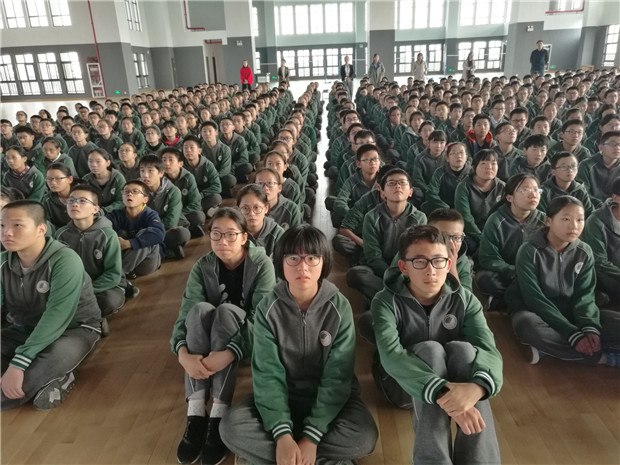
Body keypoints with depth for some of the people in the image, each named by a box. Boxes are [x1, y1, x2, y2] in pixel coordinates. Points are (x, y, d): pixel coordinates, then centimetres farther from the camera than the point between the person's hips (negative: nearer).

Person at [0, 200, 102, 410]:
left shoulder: (65, 260, -25)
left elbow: (57, 316, -32)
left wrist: (18, 363, -38)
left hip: (74, 328, -7)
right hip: (23, 330, 7)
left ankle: (51, 378, -3)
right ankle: (53, 377, -7)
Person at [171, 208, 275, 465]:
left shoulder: (261, 264, -15)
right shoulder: (202, 267, -7)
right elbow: (185, 314, -18)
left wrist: (230, 353, -41)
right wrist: (183, 353, -38)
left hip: (249, 340, -2)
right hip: (209, 339, 3)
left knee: (226, 311, -33)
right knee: (200, 309, -30)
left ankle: (219, 414, -36)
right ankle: (195, 411, -34)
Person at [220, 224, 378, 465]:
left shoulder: (339, 307, -14)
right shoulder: (268, 308, -12)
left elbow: (337, 377, -16)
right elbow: (268, 374, -16)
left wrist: (311, 436, -24)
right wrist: (282, 434, -29)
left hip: (330, 396, -1)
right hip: (283, 395, 2)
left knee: (364, 436, -29)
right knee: (232, 427, -24)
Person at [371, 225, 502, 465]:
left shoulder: (465, 300, -12)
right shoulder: (386, 302, -19)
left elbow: (490, 350, -26)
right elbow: (391, 355, -35)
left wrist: (476, 386, -49)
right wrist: (442, 394, -50)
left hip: (458, 382, 2)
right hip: (406, 386, -2)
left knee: (463, 349, -30)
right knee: (430, 349, -33)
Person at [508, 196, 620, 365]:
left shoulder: (584, 252, 0)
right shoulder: (529, 251, -14)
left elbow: (584, 294, -3)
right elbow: (534, 298, -19)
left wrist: (590, 327, -24)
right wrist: (572, 334, -25)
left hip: (571, 313, 4)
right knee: (526, 323, -40)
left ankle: (549, 347, -23)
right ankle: (603, 356, -23)